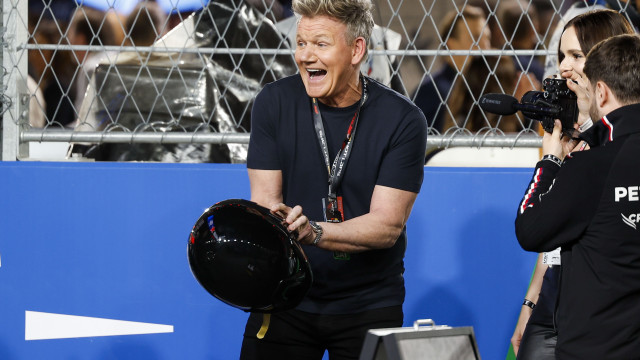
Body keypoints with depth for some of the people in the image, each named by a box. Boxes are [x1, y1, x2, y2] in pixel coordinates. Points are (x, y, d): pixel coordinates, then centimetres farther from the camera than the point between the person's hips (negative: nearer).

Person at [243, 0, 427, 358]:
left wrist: (312, 232, -33)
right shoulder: (274, 102, -5)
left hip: (370, 305, -1)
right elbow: (265, 199, -6)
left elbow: (387, 224, -17)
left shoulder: (403, 120, -11)